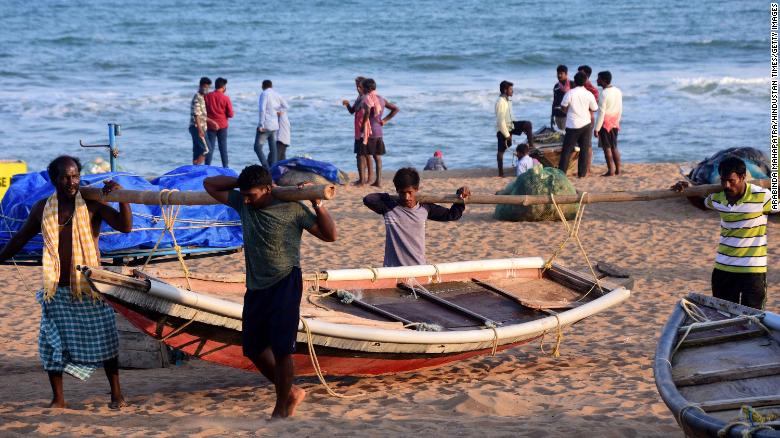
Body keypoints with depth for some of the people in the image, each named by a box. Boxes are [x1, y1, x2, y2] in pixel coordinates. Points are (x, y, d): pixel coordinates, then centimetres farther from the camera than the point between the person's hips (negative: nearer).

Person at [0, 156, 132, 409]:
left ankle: (116, 395, 13)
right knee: (53, 343, 4)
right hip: (56, 290, 2)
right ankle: (58, 398, 18)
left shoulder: (92, 205, -4)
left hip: (89, 288, -2)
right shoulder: (43, 209, 3)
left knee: (104, 340, 2)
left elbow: (126, 227, -13)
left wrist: (122, 197, -26)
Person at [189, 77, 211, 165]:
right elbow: (196, 115, -20)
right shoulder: (197, 98, -13)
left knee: (197, 152, 9)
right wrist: (200, 130, -23)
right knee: (206, 150, -12)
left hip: (200, 128, 10)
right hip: (197, 128, -10)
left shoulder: (201, 98, 18)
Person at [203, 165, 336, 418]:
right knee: (253, 348, 10)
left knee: (281, 349, -7)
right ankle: (291, 393, 26)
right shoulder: (243, 204, 5)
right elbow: (210, 185, 13)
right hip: (255, 288, 7)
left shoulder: (291, 209, -9)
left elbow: (329, 235, -7)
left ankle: (282, 409, 7)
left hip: (285, 285, -6)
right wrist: (241, 182, 2)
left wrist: (317, 203, -18)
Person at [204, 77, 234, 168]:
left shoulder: (207, 96, -4)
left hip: (211, 125, 1)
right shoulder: (225, 98, -9)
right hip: (222, 126, -1)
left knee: (210, 147, 4)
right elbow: (230, 114, -7)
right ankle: (225, 167, 10)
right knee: (223, 147, 8)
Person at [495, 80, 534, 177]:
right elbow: (501, 121, -26)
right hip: (503, 129, -8)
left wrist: (520, 127, 18)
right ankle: (501, 172, 12)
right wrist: (507, 135, -22)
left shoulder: (507, 100, 5)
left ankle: (531, 146, 1)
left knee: (528, 124, -2)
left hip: (510, 125, 8)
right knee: (501, 150, 2)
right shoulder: (501, 102, -24)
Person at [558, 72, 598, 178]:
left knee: (567, 149, 3)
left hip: (573, 125, -2)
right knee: (584, 149, 8)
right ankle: (582, 172, 8)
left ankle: (562, 171, 1)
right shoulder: (589, 94, -6)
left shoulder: (570, 93, -13)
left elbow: (563, 107, -4)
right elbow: (594, 109, 5)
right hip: (586, 124, 2)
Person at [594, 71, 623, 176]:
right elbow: (620, 109, 11)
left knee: (607, 148, -1)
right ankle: (618, 169, 15)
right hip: (615, 123, 7)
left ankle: (611, 170, -1)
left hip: (605, 123, -7)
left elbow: (601, 113, -18)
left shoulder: (604, 94, -18)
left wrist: (596, 128, -13)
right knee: (614, 147, 14)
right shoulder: (618, 91, 4)